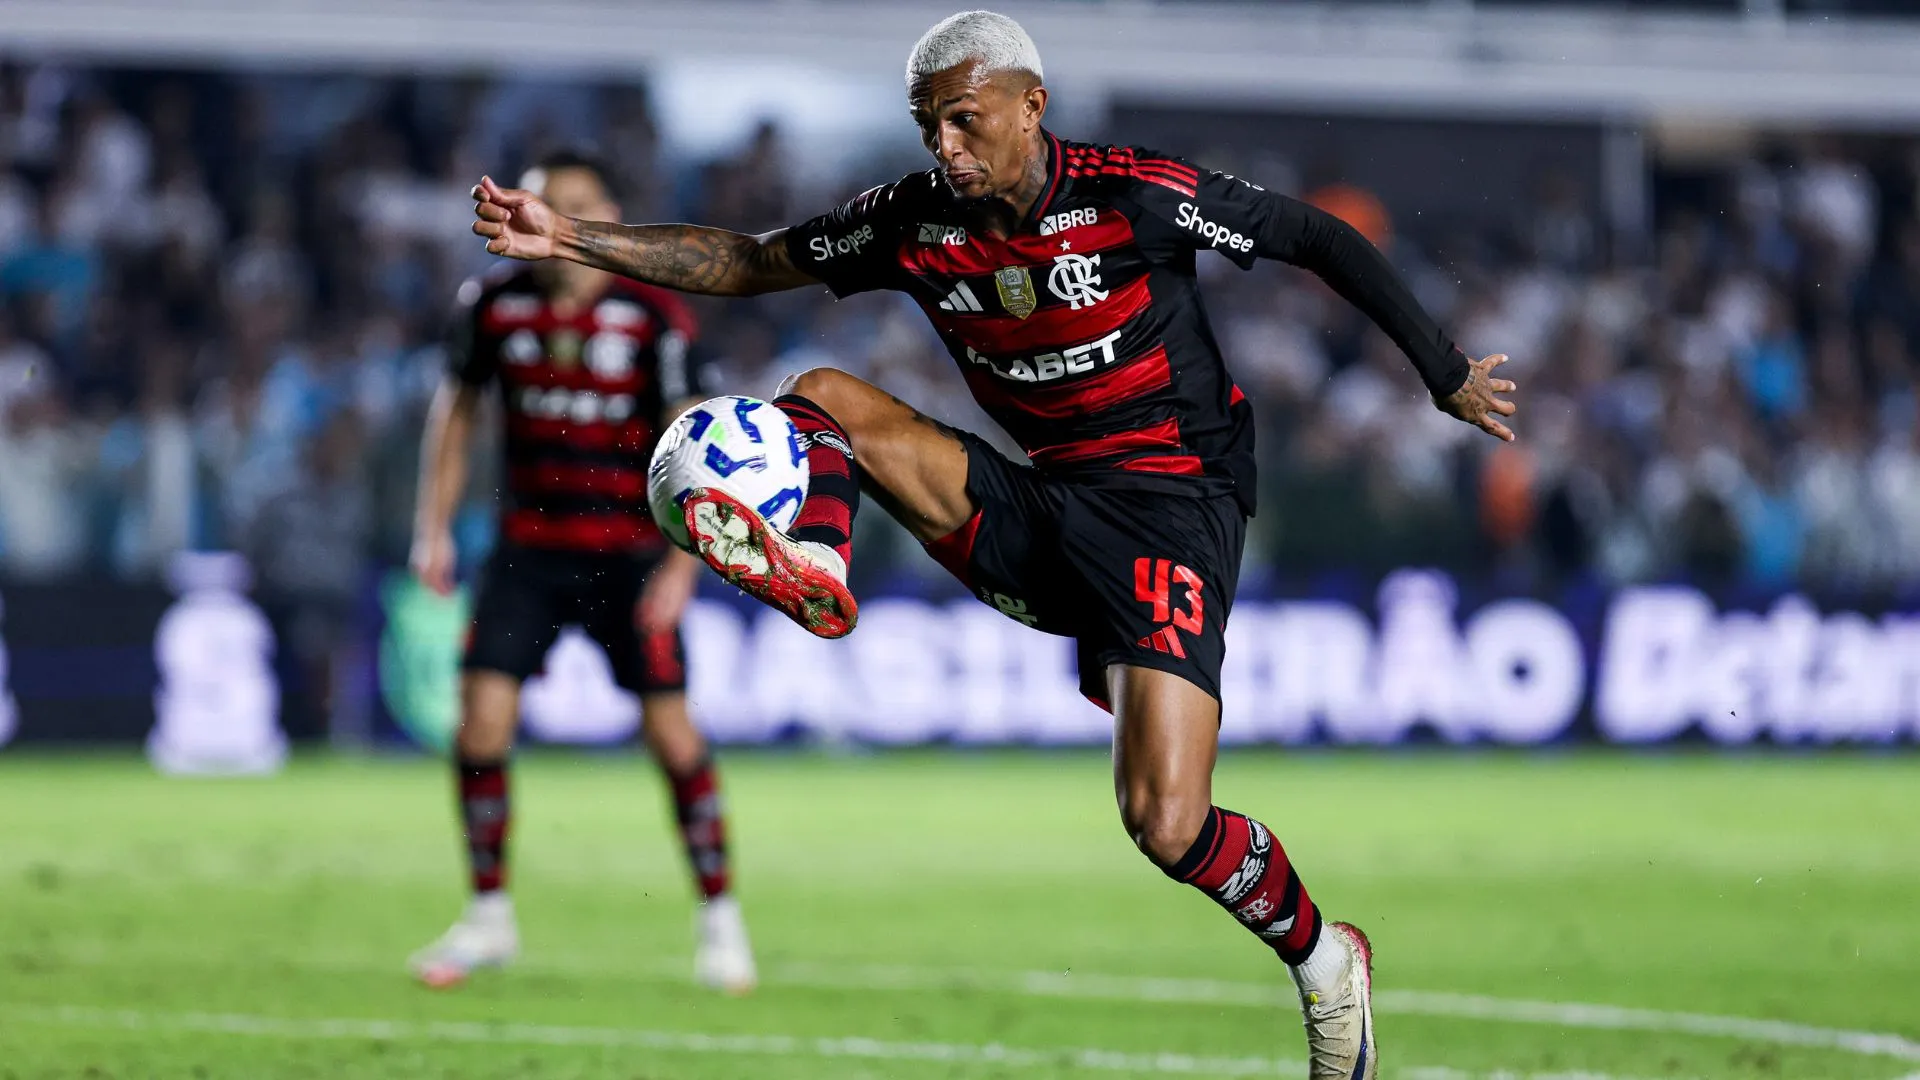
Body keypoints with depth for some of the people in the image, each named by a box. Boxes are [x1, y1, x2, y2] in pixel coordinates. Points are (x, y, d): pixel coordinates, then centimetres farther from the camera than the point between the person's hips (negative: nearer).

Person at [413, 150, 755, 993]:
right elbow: (456, 409, 13)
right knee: (481, 724, -8)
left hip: (628, 558, -3)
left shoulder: (653, 317, -10)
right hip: (528, 551, 3)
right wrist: (435, 527, 8)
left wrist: (681, 566, -15)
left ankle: (719, 916, 10)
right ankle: (489, 916, 8)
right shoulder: (494, 305, -1)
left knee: (670, 731, -6)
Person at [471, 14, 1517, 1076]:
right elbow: (744, 261, 8)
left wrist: (1446, 375, 0)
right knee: (818, 396, -3)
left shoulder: (1137, 195, -15)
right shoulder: (914, 221, 0)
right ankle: (812, 570, -33)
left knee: (1166, 826, -20)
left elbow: (1320, 239, -5)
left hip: (1172, 502, -6)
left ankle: (1322, 958, 8)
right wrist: (569, 239, -3)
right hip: (1034, 509, 6)